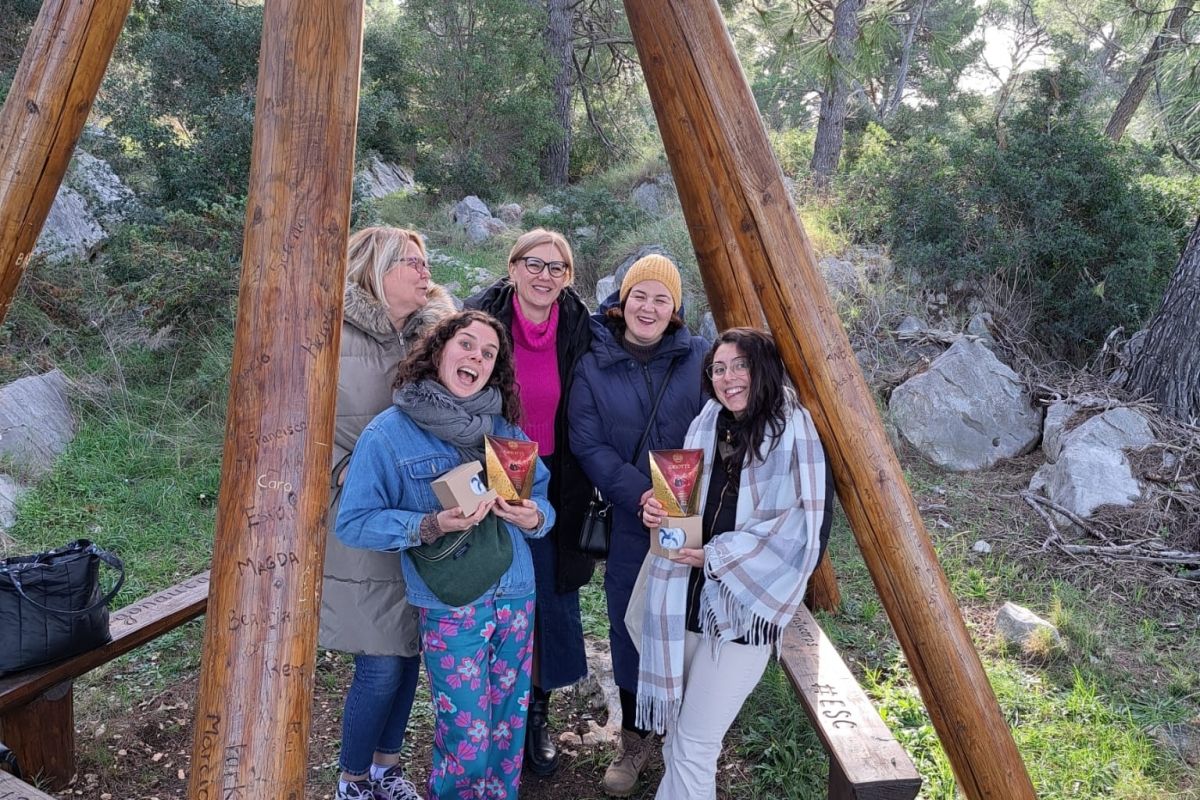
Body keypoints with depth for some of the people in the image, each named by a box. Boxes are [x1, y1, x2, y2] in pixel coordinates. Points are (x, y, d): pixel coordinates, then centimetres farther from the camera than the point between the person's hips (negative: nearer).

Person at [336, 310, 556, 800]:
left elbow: (543, 495, 11)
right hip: (450, 610, -4)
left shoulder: (504, 427, 6)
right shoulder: (389, 433, -8)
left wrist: (533, 517, -13)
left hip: (516, 597, 5)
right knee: (467, 740, 3)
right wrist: (431, 526, -23)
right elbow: (352, 522, -9)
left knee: (509, 730, 16)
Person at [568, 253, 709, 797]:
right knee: (630, 628, 9)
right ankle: (635, 740, 30)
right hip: (631, 521, 1)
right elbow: (588, 445, -5)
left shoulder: (700, 357, 0)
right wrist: (640, 494, -17)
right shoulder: (593, 368, 0)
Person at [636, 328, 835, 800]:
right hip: (687, 599, 6)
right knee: (676, 737, 16)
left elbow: (809, 526, -14)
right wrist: (657, 510, -6)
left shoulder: (795, 431, -10)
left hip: (745, 607, -5)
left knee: (693, 747, 0)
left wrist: (718, 556, -15)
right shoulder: (706, 427, 8)